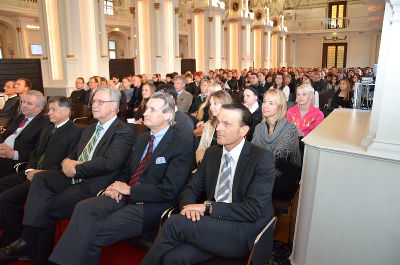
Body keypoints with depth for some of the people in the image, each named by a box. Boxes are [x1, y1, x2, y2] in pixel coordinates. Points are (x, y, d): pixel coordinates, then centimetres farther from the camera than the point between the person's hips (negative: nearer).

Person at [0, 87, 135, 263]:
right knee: (40, 178, -16)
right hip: (74, 177, 7)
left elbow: (108, 163, -21)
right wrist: (66, 162, -4)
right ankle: (29, 241, -16)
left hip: (93, 186, -7)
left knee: (48, 207, -16)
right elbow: (74, 154, 21)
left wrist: (75, 169, -13)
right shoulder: (90, 129, 22)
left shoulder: (124, 133, -8)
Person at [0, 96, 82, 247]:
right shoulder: (47, 130, 20)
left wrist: (43, 173, -18)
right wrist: (30, 169, 1)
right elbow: (35, 154, 21)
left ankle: (12, 242, 0)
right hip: (32, 174, 9)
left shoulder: (76, 132, -10)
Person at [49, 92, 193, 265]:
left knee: (94, 233, -20)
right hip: (125, 195, 7)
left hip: (149, 206, -7)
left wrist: (129, 189, -12)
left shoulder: (182, 147, -11)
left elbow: (169, 191, -16)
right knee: (84, 208, -17)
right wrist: (118, 186, -1)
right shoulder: (143, 139, 15)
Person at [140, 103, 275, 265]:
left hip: (245, 233, -4)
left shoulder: (263, 159, -8)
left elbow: (253, 210, -15)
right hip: (212, 223, 5)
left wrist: (208, 206, -17)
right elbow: (191, 188, 12)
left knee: (175, 223, -23)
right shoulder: (211, 153, 11)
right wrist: (189, 206, -11)